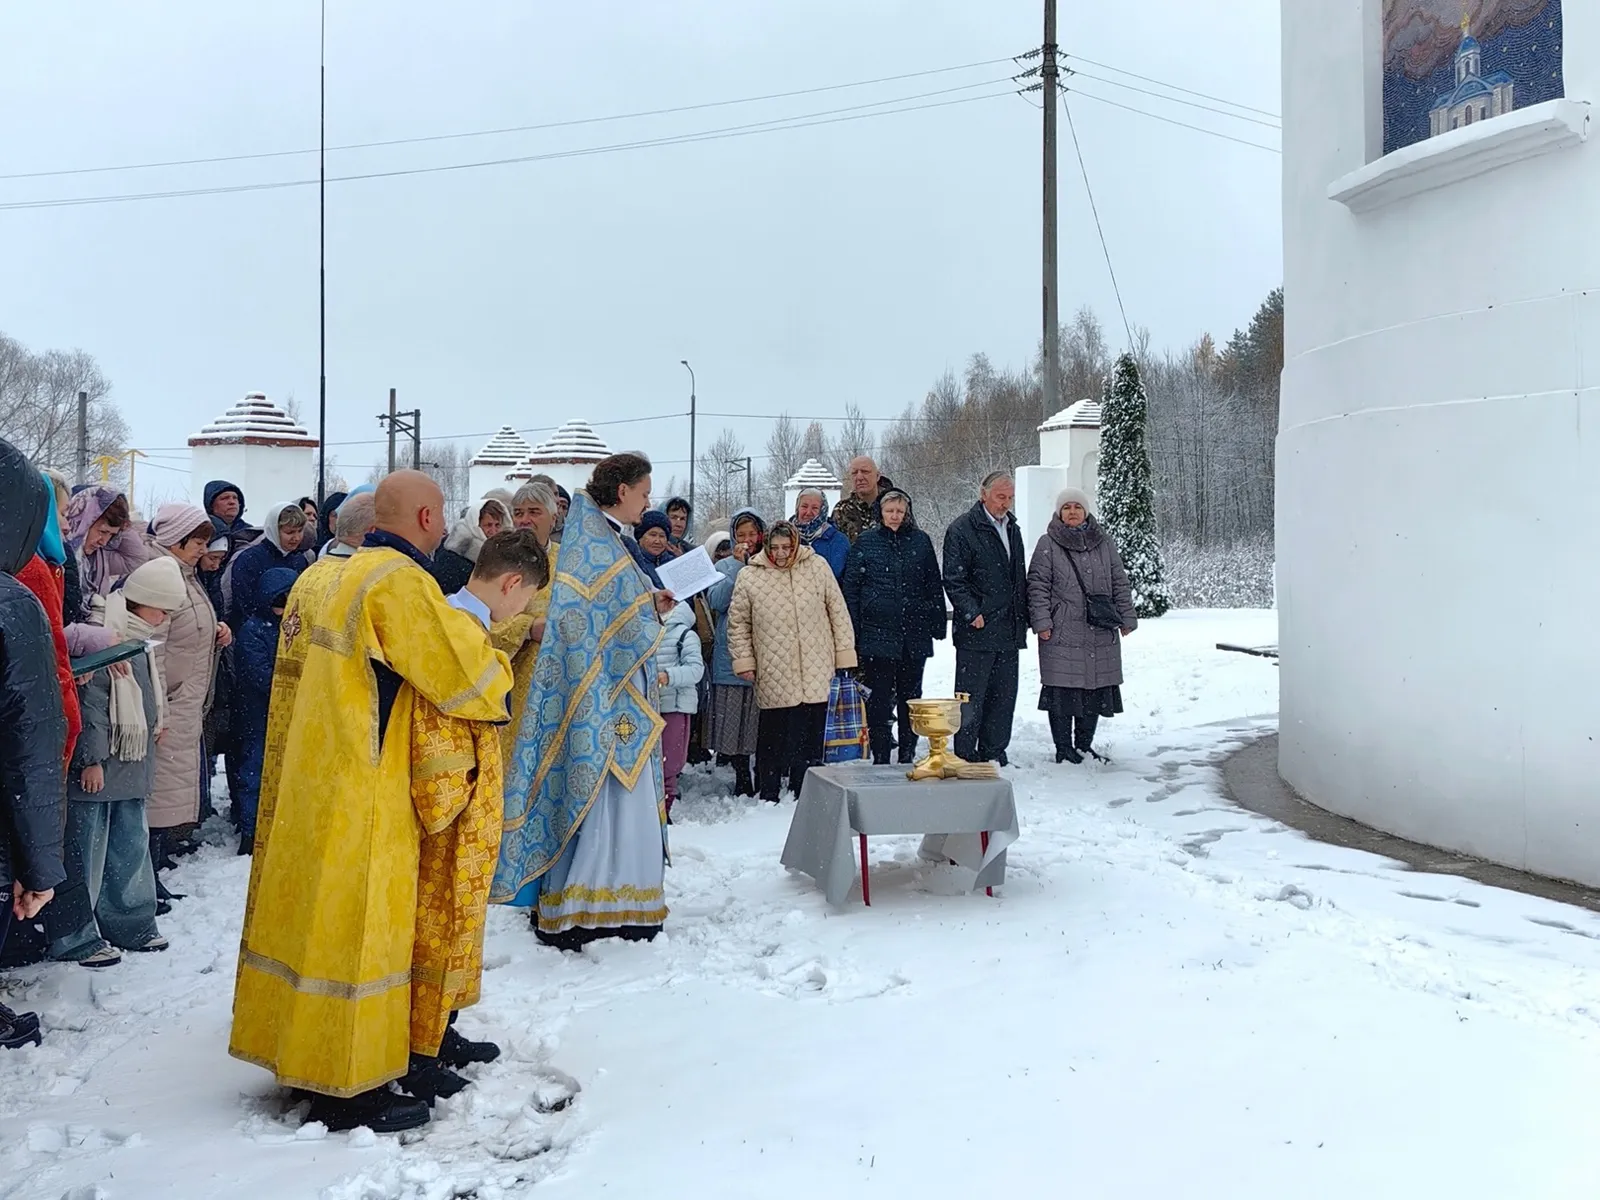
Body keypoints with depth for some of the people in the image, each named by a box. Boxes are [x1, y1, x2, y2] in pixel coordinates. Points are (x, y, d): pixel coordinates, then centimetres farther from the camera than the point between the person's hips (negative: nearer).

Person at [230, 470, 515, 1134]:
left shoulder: (326, 577, 10)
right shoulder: (400, 581, -18)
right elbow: (469, 679, -15)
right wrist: (495, 667, 5)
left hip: (313, 783, 9)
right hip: (365, 796, -9)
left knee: (322, 914, 17)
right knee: (358, 924, 0)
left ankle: (307, 1055, 29)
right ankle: (347, 1085, 11)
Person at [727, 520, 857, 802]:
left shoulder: (818, 567, 2)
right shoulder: (749, 577, 0)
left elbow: (838, 611, 7)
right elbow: (738, 623, 8)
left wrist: (844, 652, 6)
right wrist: (743, 660, 3)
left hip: (816, 672, 1)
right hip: (774, 679, -1)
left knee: (812, 737, 6)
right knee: (772, 737, 6)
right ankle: (768, 797, 18)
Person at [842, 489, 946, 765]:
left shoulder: (921, 541, 8)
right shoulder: (866, 542, 3)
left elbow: (934, 586, 10)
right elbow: (851, 586, 3)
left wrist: (937, 625, 6)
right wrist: (852, 629, -2)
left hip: (914, 635, 2)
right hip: (877, 633, -2)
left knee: (910, 696, 10)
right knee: (879, 698, 0)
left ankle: (908, 755, 20)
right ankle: (880, 758, 8)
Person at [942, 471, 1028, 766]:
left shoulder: (1011, 528, 17)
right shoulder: (962, 529, -6)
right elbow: (954, 579, -10)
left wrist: (1024, 616, 14)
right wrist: (972, 613, -18)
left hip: (1009, 631, 7)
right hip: (977, 632, -7)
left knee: (1004, 696, 10)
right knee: (971, 698, -2)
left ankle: (993, 754, 19)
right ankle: (965, 757, 5)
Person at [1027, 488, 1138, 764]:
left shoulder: (1104, 543, 12)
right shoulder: (1048, 545, 1)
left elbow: (1120, 583, 15)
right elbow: (1038, 586, -2)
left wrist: (1126, 617, 9)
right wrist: (1042, 621, -10)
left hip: (1100, 636, 4)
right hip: (1061, 634, -4)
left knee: (1095, 691, 8)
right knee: (1062, 692, -3)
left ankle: (1084, 746, 22)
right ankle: (1063, 749, 8)